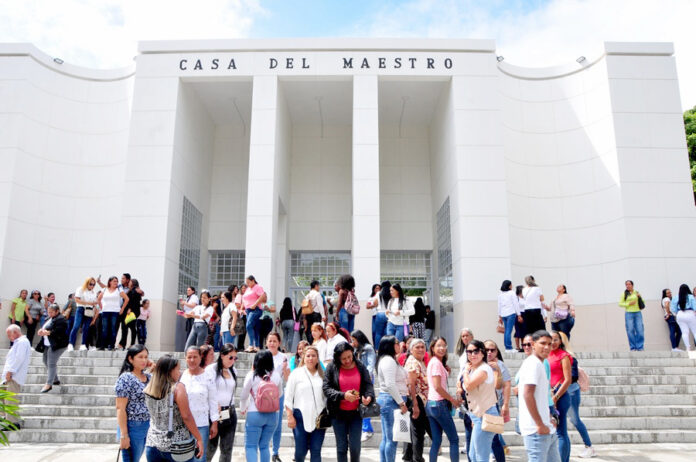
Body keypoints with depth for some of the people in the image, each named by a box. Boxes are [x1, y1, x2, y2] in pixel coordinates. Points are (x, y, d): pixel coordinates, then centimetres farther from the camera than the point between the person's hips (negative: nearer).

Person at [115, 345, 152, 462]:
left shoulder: (148, 377, 7)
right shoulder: (125, 378, -13)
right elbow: (120, 408, -15)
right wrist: (124, 435, -18)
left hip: (148, 426, 7)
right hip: (133, 427, -7)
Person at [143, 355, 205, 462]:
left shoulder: (148, 390, 2)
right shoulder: (178, 388, -13)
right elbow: (186, 417, -16)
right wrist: (199, 439, -8)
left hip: (153, 444, 5)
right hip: (177, 445, -5)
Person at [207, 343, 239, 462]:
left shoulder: (233, 371, 11)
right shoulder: (211, 369, -6)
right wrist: (215, 406, -16)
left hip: (230, 413, 5)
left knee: (227, 449, 8)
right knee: (211, 448, 2)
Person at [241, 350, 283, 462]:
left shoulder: (251, 375, -8)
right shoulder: (276, 377, -1)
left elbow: (244, 395, -1)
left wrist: (243, 409, 16)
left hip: (255, 414, -3)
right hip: (273, 415, 3)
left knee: (251, 446, 4)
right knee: (264, 446, 16)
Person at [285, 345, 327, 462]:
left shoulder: (322, 375, 9)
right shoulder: (296, 373, 1)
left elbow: (327, 396, 13)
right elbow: (288, 397, 0)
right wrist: (290, 416, -6)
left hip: (319, 417, 2)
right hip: (301, 416, -2)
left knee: (316, 451, 2)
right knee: (301, 450, 2)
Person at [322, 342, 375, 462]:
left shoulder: (360, 367, 1)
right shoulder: (332, 367, -6)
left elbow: (368, 384, 2)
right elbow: (326, 388, -9)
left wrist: (369, 396, -20)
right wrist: (343, 395, -22)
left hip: (356, 412, 1)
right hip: (338, 413, -1)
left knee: (355, 446, 2)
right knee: (341, 446, 9)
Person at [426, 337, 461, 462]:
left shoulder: (433, 362, 14)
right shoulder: (436, 362, -14)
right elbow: (437, 387, -19)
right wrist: (453, 400, -9)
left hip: (431, 404, 9)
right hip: (439, 404, -9)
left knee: (436, 441, 10)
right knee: (454, 439, 0)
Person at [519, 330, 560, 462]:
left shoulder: (540, 364, 18)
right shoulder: (533, 363, -14)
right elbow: (527, 394, -22)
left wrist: (548, 418, 18)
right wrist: (540, 425, -21)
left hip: (547, 429, 10)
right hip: (536, 430, -10)